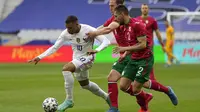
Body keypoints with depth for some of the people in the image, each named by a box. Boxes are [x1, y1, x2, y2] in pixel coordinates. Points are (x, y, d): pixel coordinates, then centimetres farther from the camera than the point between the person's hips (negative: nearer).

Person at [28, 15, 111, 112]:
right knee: (85, 85, 24)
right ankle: (106, 97, 50)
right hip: (77, 60, 7)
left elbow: (106, 41, -27)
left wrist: (96, 50, -46)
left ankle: (69, 100, -22)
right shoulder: (66, 33, -13)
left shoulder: (89, 30, -25)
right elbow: (54, 47, -5)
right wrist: (39, 57, -16)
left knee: (66, 68, -31)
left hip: (87, 58, -7)